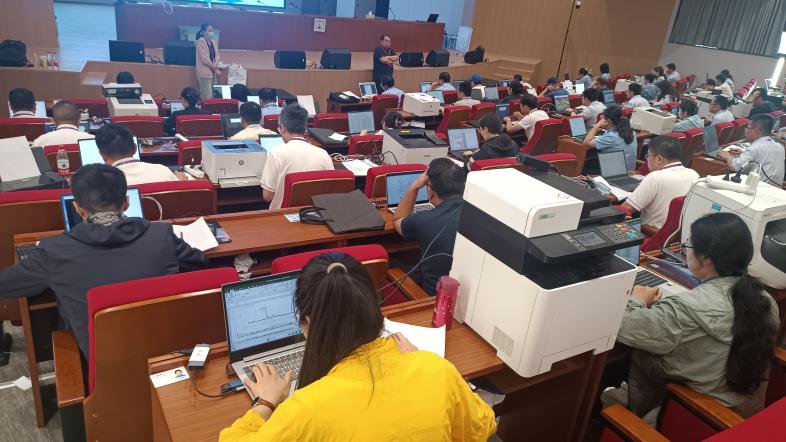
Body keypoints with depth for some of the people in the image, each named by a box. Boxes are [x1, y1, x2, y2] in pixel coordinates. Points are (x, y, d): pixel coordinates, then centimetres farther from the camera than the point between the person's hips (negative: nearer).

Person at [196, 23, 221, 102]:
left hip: (213, 72, 8)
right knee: (207, 96, -10)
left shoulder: (213, 42, 13)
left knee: (213, 95, 9)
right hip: (205, 73, -8)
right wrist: (213, 67, -8)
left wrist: (215, 65, -9)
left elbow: (217, 55, 10)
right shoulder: (200, 41, -10)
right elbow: (204, 58, -15)